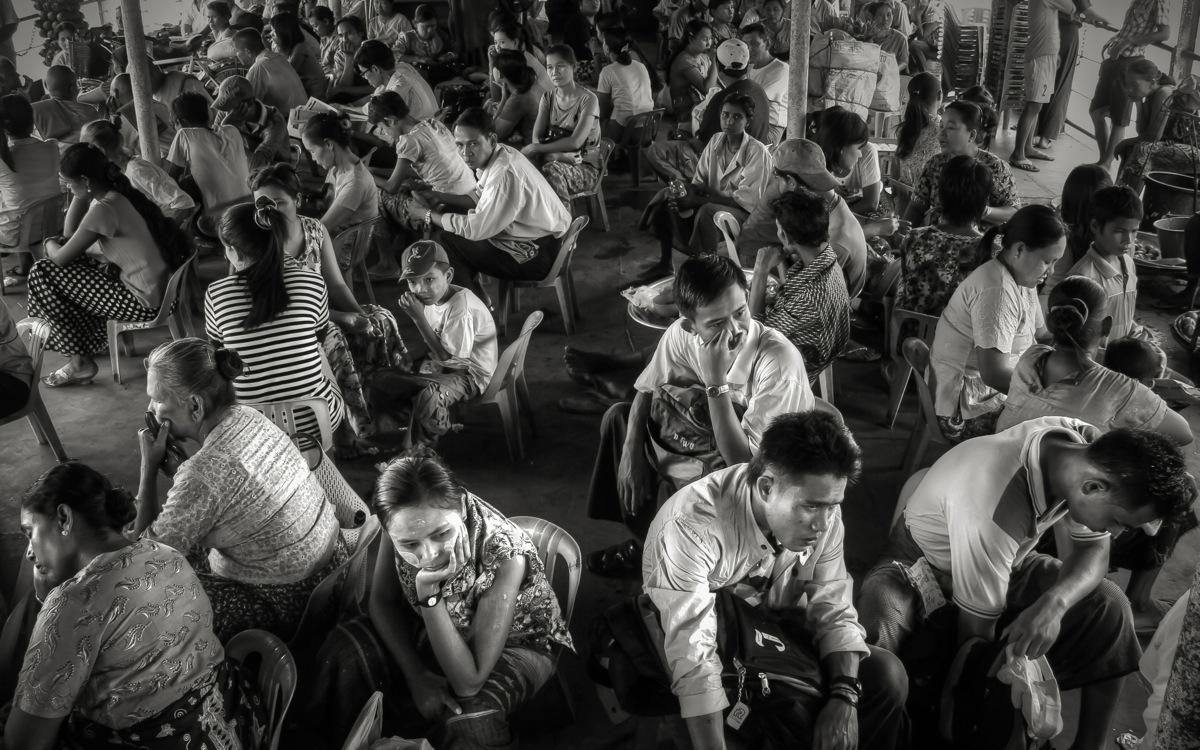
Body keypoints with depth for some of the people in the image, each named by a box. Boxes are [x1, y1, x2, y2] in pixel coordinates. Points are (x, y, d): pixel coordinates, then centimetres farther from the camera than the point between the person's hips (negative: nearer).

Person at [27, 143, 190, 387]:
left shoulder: (104, 209, -21)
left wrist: (49, 243, 9)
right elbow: (69, 233, 16)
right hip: (163, 289, 9)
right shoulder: (120, 193, 6)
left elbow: (61, 257, -13)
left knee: (42, 274, 0)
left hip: (145, 303, -9)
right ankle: (90, 340, 30)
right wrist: (80, 197, 5)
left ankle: (82, 363, 8)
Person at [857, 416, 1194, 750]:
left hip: (1003, 558, 7)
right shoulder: (993, 512, -41)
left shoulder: (1094, 452, -21)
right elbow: (976, 633, -31)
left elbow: (1093, 550, -10)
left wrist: (1054, 603, -32)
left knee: (1108, 605, -13)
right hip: (923, 561, -6)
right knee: (875, 638, -37)